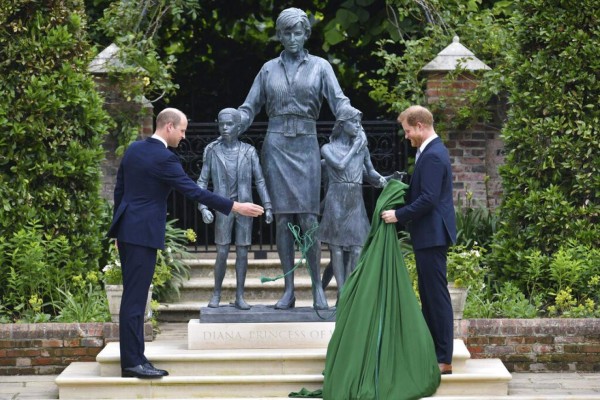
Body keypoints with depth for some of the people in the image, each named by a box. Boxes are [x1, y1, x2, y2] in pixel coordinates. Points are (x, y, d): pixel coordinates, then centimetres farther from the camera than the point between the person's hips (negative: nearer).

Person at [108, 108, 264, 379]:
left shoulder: (134, 149, 10)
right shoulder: (164, 159, -17)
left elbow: (119, 189, 16)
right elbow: (194, 192, -18)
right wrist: (235, 207, -15)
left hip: (127, 230, 9)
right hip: (143, 234, -9)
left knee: (134, 295, 11)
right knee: (135, 297, -7)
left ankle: (135, 357, 14)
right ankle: (131, 363, -4)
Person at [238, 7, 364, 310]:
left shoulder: (320, 67, 6)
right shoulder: (269, 69, 11)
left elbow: (339, 101, -3)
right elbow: (249, 108, 13)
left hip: (305, 145, -1)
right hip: (276, 145, 1)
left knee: (307, 217, -7)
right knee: (282, 217, -1)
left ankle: (317, 288, 0)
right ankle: (288, 290, 2)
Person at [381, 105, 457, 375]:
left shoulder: (432, 156, -18)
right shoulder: (432, 151, 15)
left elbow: (428, 199, -23)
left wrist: (399, 215, -17)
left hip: (432, 235, -11)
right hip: (429, 234, 11)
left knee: (436, 295, -7)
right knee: (429, 295, 15)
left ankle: (444, 360, -4)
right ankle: (432, 352, 21)